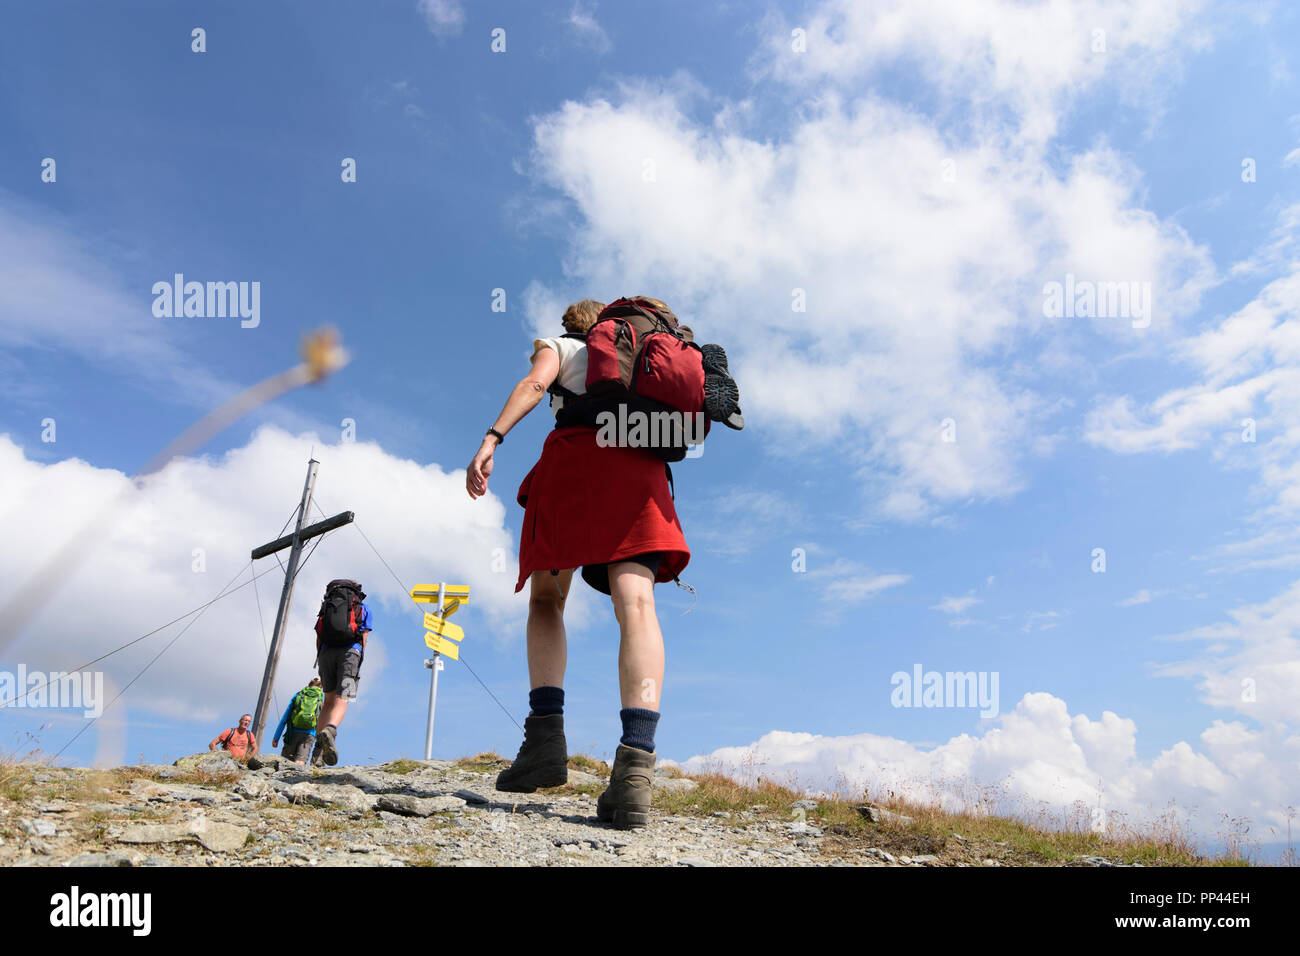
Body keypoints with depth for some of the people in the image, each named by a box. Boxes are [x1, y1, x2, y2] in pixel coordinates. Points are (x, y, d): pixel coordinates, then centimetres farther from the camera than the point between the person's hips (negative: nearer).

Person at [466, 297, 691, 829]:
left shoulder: (558, 346, 25)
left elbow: (535, 383, 3)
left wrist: (492, 439, -10)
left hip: (577, 451, -2)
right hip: (641, 464, 2)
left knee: (546, 599, 9)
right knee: (635, 603, -16)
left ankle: (546, 732, -12)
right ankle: (636, 761, -35)